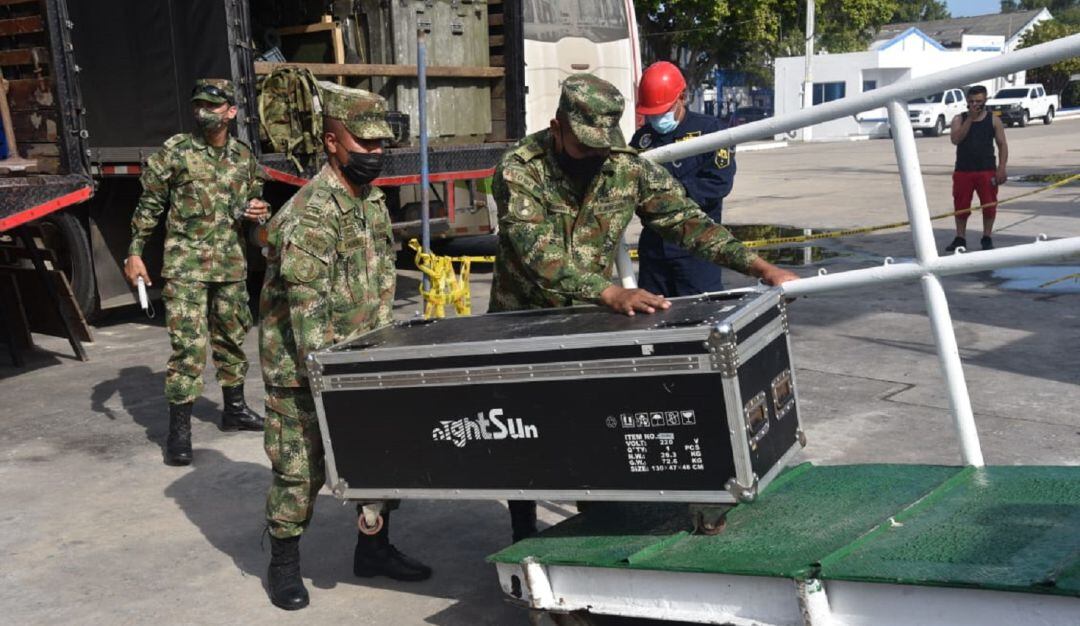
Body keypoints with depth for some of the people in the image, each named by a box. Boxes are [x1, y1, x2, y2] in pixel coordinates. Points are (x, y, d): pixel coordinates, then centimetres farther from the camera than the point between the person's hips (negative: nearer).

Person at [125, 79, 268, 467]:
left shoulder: (244, 157, 8)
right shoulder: (175, 151, -4)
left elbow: (254, 201, 22)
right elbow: (149, 204, -1)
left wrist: (259, 212, -1)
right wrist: (134, 252, -5)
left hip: (231, 264, 5)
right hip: (186, 265, -5)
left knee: (231, 337, 16)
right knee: (188, 344, -9)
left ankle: (234, 409, 33)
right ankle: (179, 430, -3)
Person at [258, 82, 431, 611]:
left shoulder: (372, 200, 4)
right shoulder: (311, 215, -23)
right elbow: (307, 314, -25)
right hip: (303, 366, -8)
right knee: (301, 468, 1)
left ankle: (373, 549, 29)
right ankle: (283, 565, 20)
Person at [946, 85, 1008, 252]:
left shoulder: (993, 120, 3)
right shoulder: (959, 119, 3)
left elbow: (1002, 145, 3)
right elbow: (955, 139, -14)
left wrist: (1001, 168, -8)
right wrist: (970, 119, -16)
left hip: (987, 171, 0)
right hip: (963, 170, 0)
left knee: (989, 205, 2)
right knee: (961, 206, 4)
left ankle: (987, 238, 15)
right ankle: (960, 238, 16)